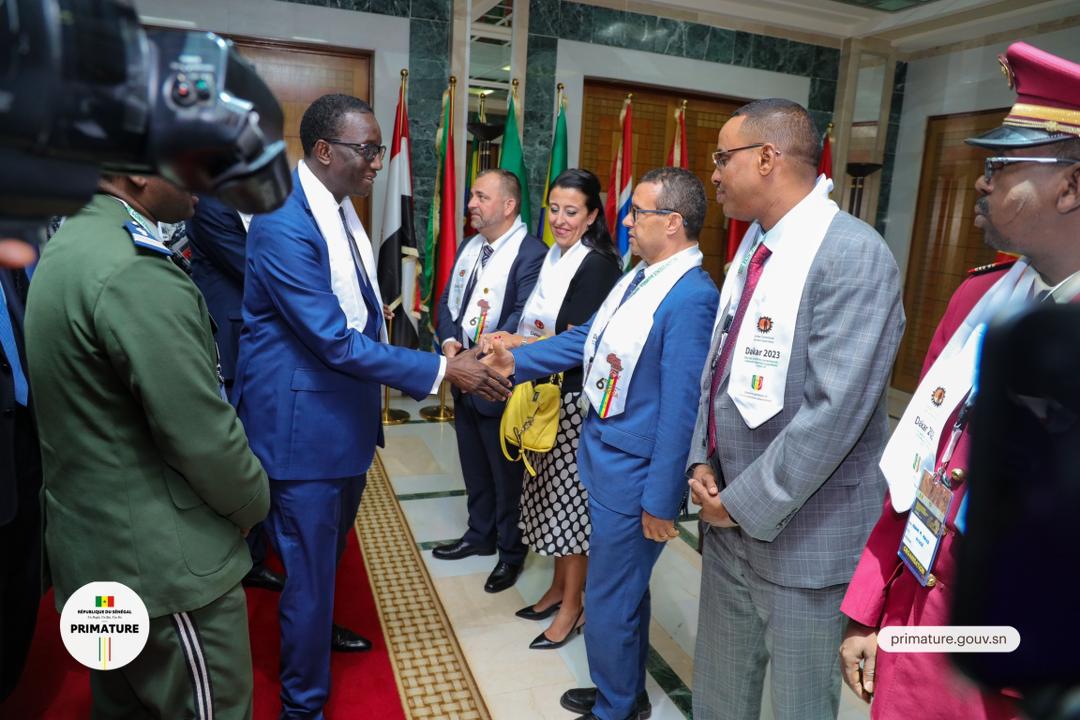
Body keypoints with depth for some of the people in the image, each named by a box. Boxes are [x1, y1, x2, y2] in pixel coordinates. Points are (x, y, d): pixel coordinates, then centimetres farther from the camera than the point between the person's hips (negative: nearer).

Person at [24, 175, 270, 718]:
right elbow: (202, 436, -24)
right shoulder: (135, 274, -26)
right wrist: (255, 501, -5)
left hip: (95, 543, 10)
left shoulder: (70, 243, 6)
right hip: (164, 561, -10)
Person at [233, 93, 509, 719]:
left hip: (347, 410, 9)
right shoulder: (283, 225, -24)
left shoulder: (341, 206, 5)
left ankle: (320, 628, 54)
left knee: (332, 546, 28)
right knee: (308, 566, 6)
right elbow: (337, 341, -26)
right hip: (304, 422, -9)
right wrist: (442, 370, -22)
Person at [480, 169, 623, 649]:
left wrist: (512, 342, -21)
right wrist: (508, 343, 0)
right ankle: (558, 587, 34)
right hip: (546, 393, 8)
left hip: (575, 399, -8)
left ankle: (572, 607, 21)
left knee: (570, 497, 3)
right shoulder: (553, 256, 9)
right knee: (550, 492, 16)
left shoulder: (597, 266, -15)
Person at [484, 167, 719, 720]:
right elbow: (587, 338, 12)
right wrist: (518, 359, 5)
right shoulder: (639, 278, 5)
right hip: (605, 455, 9)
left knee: (609, 602, 9)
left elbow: (680, 410, -24)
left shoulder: (691, 299, -24)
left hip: (634, 475, -9)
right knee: (626, 588, 24)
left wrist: (661, 501, -19)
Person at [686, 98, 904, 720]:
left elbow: (834, 412, -25)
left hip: (803, 531, -7)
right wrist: (704, 460, -1)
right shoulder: (752, 247, 7)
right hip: (729, 518, 7)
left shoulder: (856, 255, -19)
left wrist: (744, 503, -17)